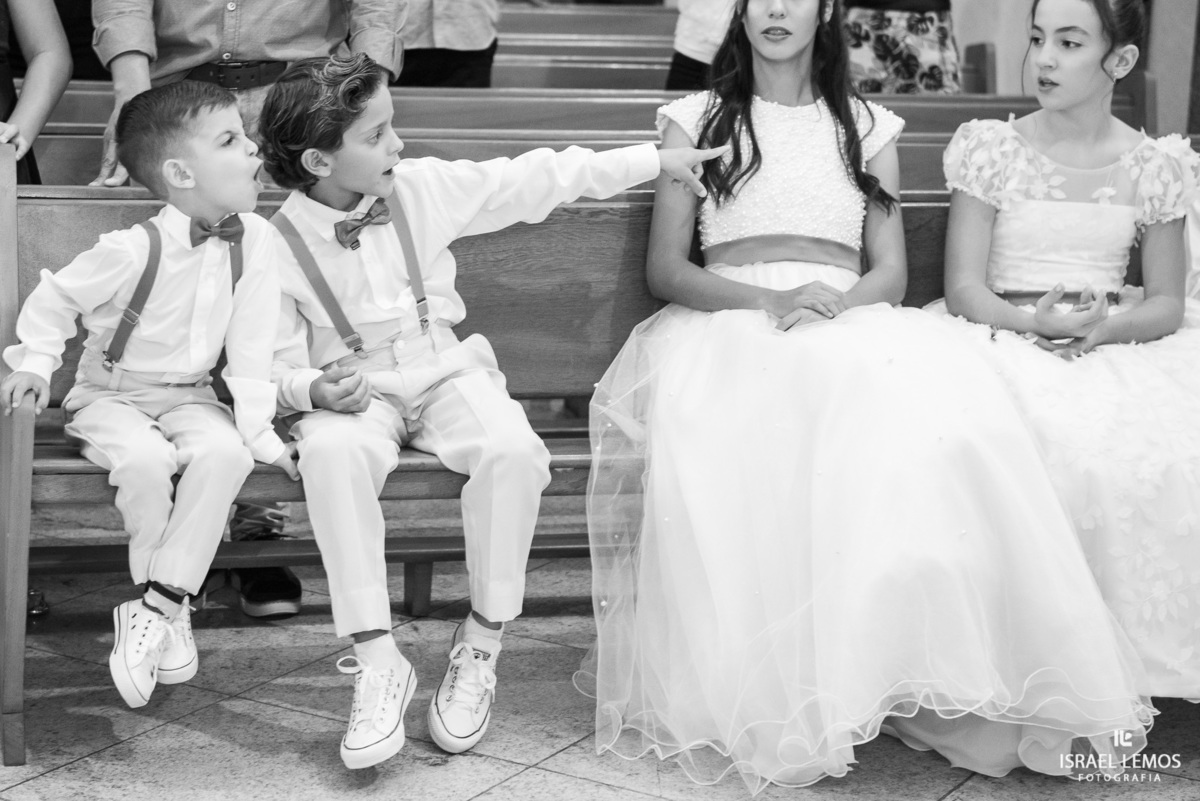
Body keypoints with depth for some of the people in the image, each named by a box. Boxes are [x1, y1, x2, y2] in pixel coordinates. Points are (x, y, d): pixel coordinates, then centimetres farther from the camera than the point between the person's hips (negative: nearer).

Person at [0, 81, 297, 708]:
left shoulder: (254, 238, -9)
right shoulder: (134, 249, -20)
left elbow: (251, 345, -6)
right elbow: (53, 299, -3)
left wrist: (261, 431, -10)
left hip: (188, 397, 3)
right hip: (111, 397, -3)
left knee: (224, 452, -28)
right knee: (145, 459, -34)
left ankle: (152, 609, -21)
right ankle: (171, 610, -14)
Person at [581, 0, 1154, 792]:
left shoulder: (868, 127, 21)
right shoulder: (698, 121, 16)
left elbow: (890, 272, 12)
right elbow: (665, 268, 7)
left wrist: (836, 302, -12)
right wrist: (768, 300, -12)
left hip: (853, 324, 2)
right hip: (729, 324, -1)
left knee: (938, 413, -34)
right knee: (750, 438, -39)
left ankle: (923, 675, -31)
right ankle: (758, 695, -33)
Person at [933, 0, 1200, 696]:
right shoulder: (992, 150, 2)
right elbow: (964, 289, -2)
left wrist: (1104, 327, -14)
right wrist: (1037, 323, -21)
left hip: (1117, 342, 2)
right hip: (1009, 339, -2)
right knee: (1067, 446, -33)